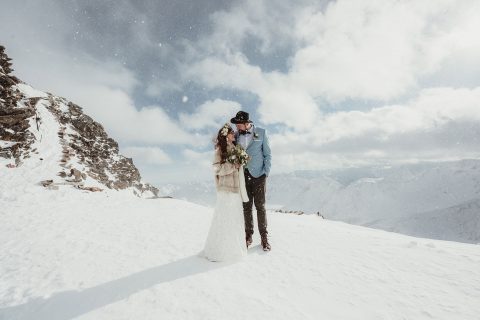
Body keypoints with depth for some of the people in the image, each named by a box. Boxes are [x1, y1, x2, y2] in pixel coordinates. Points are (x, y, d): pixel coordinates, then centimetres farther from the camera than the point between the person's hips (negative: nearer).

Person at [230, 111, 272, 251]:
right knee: (246, 206, 8)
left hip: (258, 175, -2)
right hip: (243, 175, 3)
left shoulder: (261, 133, -1)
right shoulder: (236, 135, 5)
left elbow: (267, 154, 1)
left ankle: (264, 237, 16)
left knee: (260, 206, 2)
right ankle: (248, 235, 22)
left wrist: (266, 173, -5)